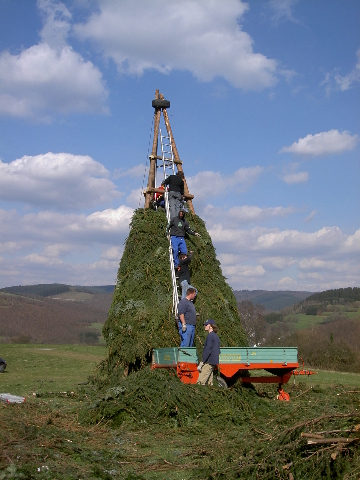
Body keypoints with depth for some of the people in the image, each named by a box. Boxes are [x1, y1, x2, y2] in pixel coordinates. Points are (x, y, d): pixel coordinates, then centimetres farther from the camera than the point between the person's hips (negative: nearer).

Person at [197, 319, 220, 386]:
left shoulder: (210, 336, -10)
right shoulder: (216, 336, 19)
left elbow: (208, 350, -17)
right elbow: (218, 351, 22)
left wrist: (202, 362, -18)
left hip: (209, 362, -10)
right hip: (213, 362, 10)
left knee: (200, 383, -14)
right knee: (209, 383, 10)